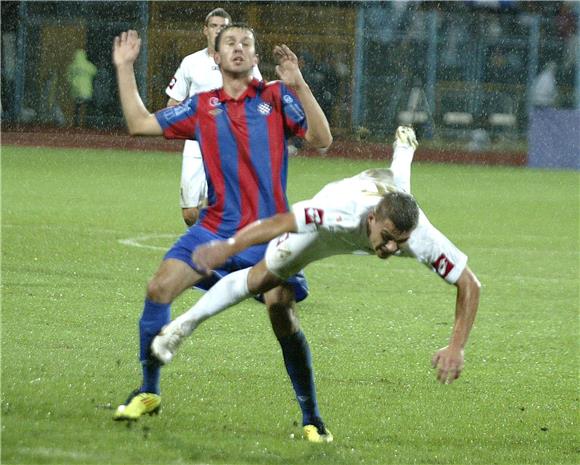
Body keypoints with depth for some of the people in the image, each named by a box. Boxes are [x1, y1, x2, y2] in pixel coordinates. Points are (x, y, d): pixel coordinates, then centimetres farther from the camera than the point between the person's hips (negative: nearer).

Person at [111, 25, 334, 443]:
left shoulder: (276, 98, 5)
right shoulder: (201, 106, 12)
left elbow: (321, 139, -6)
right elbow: (140, 123, 16)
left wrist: (298, 87, -17)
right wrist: (125, 69, 15)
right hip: (215, 228, 3)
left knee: (282, 311, -19)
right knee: (161, 287, -13)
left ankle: (312, 418, -6)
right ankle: (148, 392, 4)